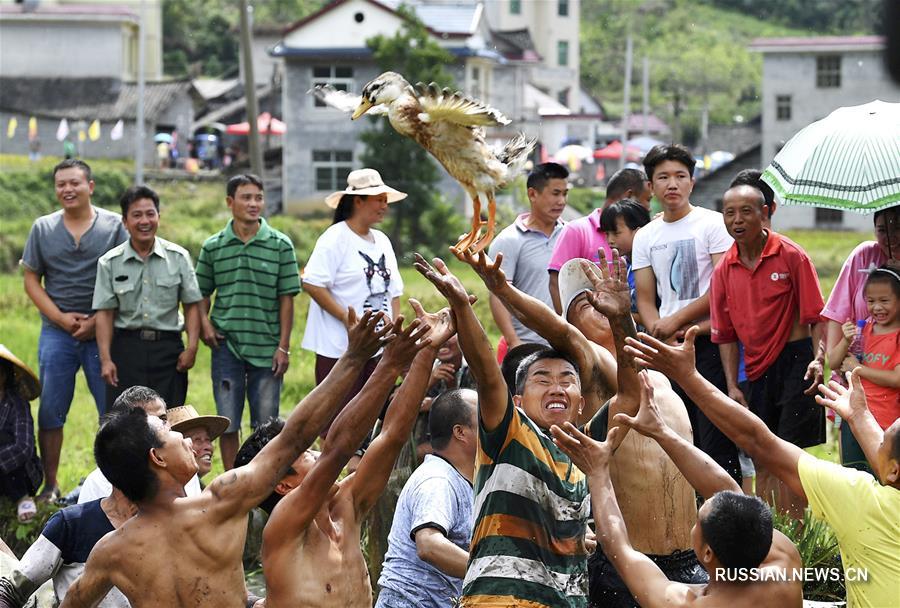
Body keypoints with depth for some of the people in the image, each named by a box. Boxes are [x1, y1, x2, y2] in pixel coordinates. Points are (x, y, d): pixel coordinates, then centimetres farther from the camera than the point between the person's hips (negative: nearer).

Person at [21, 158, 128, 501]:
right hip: (57, 331, 2)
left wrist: (97, 322, -11)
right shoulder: (43, 229, 8)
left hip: (103, 331, -2)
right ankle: (50, 486, 11)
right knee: (50, 412, 3)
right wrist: (61, 318, -6)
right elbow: (31, 280, 7)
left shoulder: (114, 226, 1)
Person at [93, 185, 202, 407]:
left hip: (168, 347, 1)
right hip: (126, 346, 0)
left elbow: (191, 305, 6)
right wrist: (105, 359, -6)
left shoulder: (178, 257, 4)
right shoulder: (110, 263, 3)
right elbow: (105, 313, 1)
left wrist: (192, 347, -4)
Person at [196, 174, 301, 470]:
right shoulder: (213, 247, 5)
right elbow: (202, 293, 14)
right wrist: (204, 322, -5)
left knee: (266, 424, 3)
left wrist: (283, 346, -3)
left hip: (266, 347, -1)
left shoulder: (280, 245, 1)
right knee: (227, 423, 4)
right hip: (226, 345, 1)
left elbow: (286, 298, 1)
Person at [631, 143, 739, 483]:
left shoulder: (713, 224, -2)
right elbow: (645, 299, 13)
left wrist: (676, 320, -9)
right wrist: (660, 332, -6)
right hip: (667, 348, 5)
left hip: (709, 343, -5)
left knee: (715, 439, -10)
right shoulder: (645, 237, 14)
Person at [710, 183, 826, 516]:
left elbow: (816, 316, -7)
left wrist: (818, 360, -21)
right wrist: (732, 386, 2)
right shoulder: (724, 270, 5)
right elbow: (726, 334, 10)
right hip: (757, 369, 5)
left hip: (794, 361, -5)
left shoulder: (791, 256, -8)